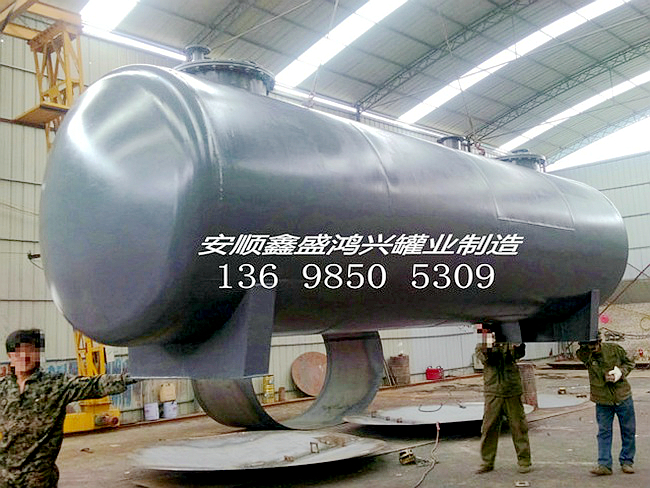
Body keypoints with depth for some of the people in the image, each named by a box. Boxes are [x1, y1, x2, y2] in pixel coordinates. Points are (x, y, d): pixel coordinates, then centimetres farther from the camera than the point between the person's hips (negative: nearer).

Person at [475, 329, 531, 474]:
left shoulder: (510, 342, 6)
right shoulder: (481, 346, 7)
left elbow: (518, 353, -13)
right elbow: (485, 358, -13)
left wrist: (518, 346, -34)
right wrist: (489, 346, -32)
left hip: (512, 392, 0)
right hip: (492, 392, 0)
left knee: (518, 426, 4)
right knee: (488, 427, 3)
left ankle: (524, 461, 16)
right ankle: (487, 462, 15)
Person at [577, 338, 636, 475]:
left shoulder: (615, 349, -7)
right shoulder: (583, 355, -8)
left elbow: (629, 363, 4)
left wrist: (621, 371, -13)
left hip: (623, 397, 1)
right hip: (602, 401, -1)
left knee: (628, 430, 11)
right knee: (604, 432, 0)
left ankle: (627, 461, 26)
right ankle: (604, 464, 5)